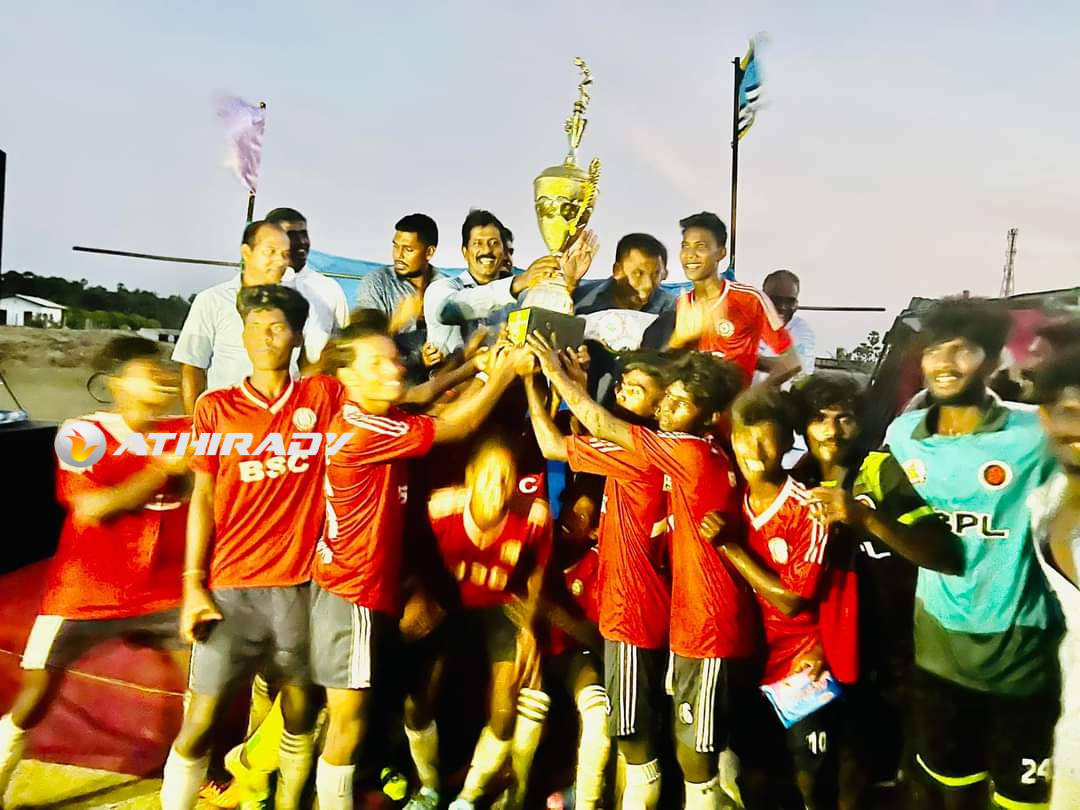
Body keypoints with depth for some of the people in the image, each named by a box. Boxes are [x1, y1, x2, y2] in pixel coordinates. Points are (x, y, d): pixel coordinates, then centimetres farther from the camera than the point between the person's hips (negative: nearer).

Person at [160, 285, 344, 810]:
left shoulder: (324, 397, 2)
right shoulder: (215, 407, 3)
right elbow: (203, 499, 2)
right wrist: (193, 585, -2)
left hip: (301, 585, 1)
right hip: (230, 588, 0)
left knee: (300, 717, 13)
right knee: (200, 722, 3)